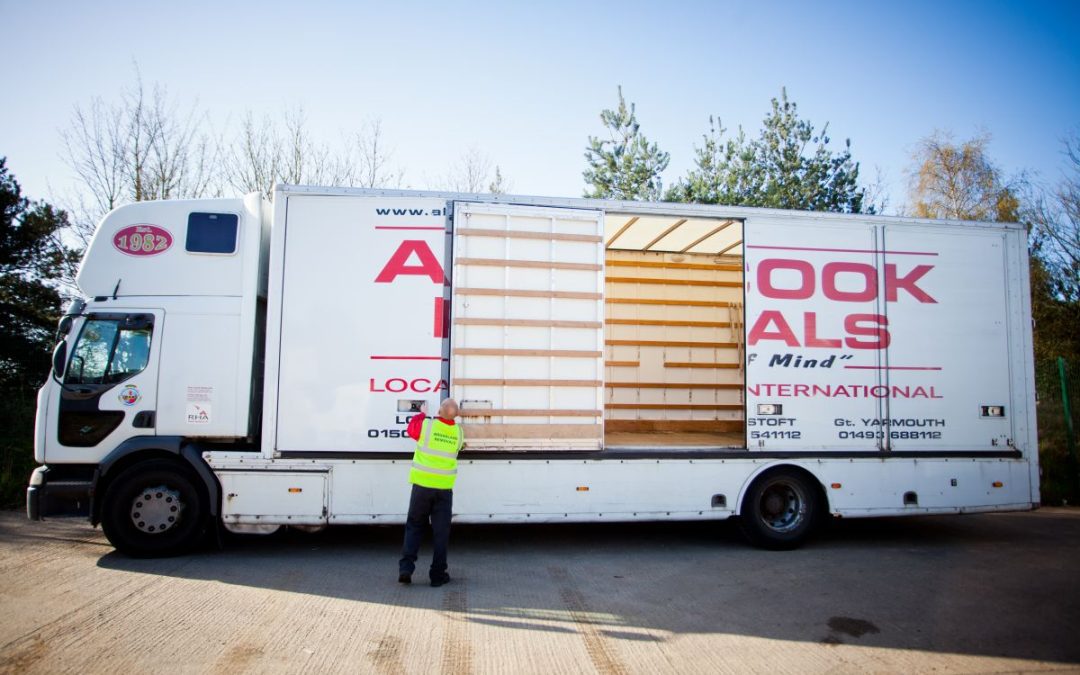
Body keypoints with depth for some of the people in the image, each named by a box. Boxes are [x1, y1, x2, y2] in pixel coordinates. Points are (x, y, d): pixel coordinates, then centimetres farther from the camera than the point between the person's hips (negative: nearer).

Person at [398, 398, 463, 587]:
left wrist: (422, 414, 30)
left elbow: (411, 429, 13)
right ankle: (438, 574, 10)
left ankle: (406, 568, 4)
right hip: (444, 487, 1)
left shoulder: (426, 425, -8)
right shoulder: (458, 432, -1)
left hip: (422, 485, 0)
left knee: (414, 526, 12)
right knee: (440, 531, 7)